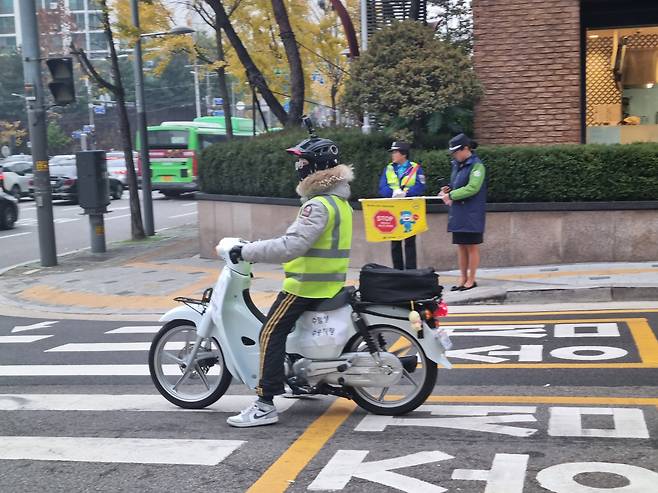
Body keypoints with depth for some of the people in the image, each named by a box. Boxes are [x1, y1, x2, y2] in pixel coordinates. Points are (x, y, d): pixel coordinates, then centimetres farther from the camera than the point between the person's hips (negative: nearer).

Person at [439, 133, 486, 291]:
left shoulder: (476, 166, -12)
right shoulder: (457, 165, 12)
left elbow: (472, 188, -20)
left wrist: (451, 195, -16)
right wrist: (448, 190, 0)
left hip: (472, 214, -7)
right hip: (458, 213, 7)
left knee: (472, 247, 1)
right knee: (461, 246, 10)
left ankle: (471, 280, 8)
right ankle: (463, 279, 18)